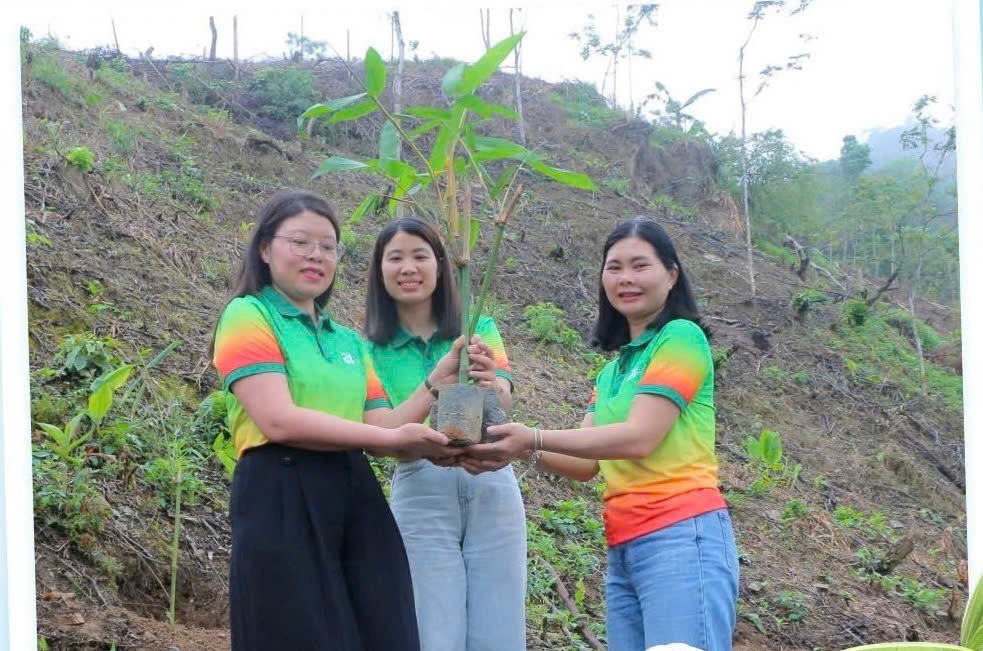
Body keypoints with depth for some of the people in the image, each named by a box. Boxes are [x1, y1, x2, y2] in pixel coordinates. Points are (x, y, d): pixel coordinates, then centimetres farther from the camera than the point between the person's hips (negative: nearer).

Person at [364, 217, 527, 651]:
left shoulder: (479, 331, 7)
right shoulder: (372, 350, 5)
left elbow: (504, 404, -9)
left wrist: (491, 386, -35)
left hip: (492, 491, 1)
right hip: (422, 495, -1)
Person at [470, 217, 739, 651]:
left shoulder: (681, 337, -3)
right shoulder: (612, 369, 22)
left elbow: (640, 437, -13)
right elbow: (587, 464, 15)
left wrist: (534, 439, -17)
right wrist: (518, 447, -2)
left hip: (682, 538, -8)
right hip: (622, 549, 8)